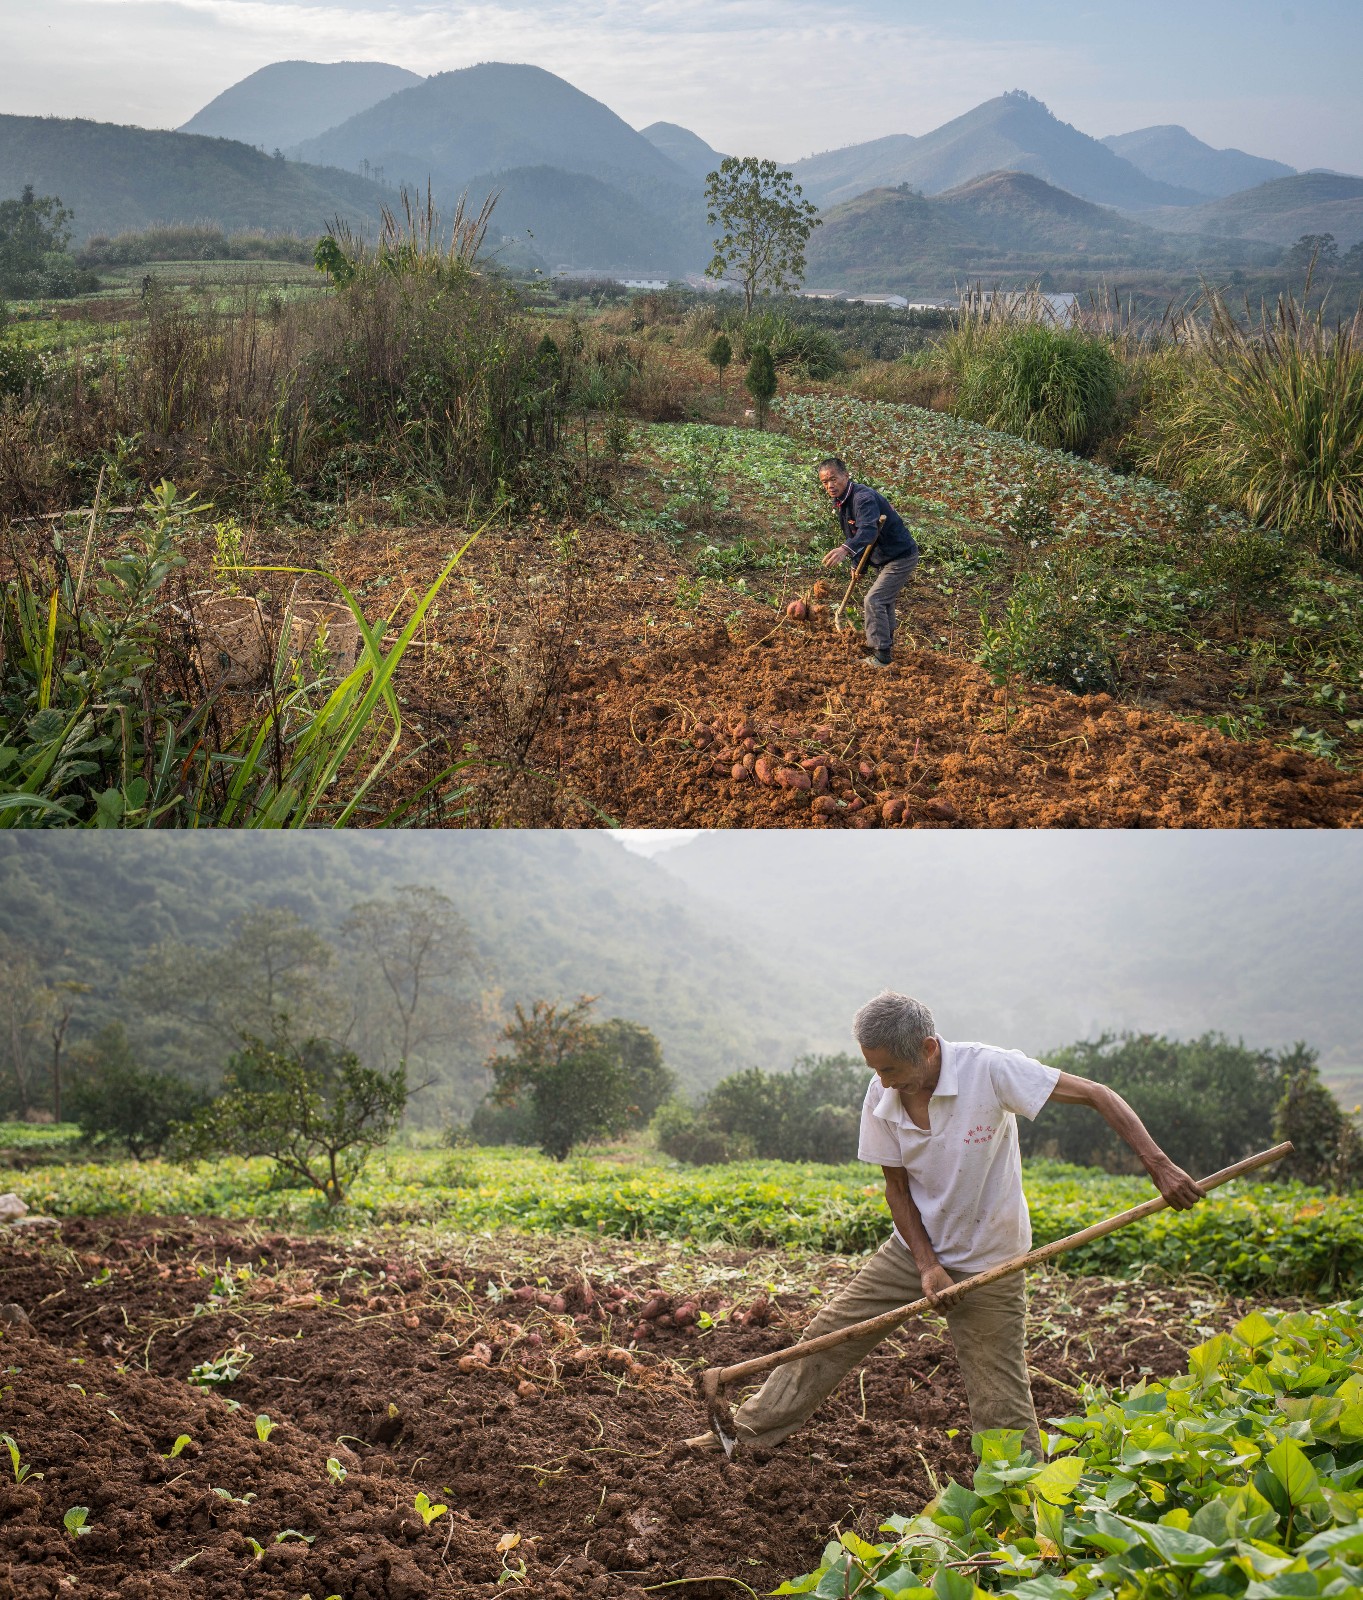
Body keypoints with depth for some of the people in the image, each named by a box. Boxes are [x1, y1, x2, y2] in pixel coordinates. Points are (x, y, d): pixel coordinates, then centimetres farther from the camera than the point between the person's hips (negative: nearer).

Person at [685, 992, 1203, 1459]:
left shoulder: (990, 1071, -25)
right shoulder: (881, 1099, -11)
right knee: (830, 1333, 6)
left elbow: (1098, 1096, -23)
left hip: (987, 1264, -4)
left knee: (999, 1403, -4)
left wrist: (1159, 1166, -32)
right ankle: (749, 1432, 21)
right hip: (914, 1249, 4)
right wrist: (927, 1265, -13)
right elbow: (897, 1187, -1)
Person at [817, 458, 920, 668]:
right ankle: (887, 641, 45)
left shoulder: (863, 498, -30)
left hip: (901, 556, -10)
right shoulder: (840, 501, 2)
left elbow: (868, 531, -48)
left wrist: (845, 550, -64)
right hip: (882, 559, 10)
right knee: (884, 601, 25)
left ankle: (881, 656, -12)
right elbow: (852, 534, 16)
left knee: (874, 600, -17)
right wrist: (855, 563, 11)